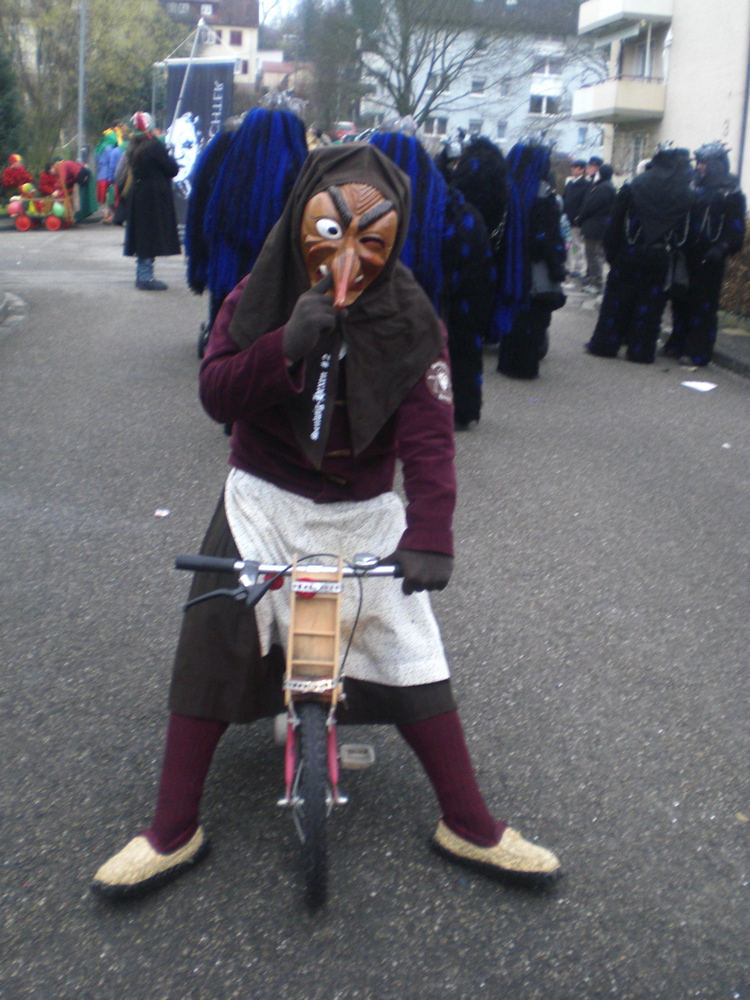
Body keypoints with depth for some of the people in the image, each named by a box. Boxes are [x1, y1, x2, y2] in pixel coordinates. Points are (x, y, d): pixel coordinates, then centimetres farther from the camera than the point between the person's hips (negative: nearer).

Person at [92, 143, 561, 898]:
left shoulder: (409, 322, -11)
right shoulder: (259, 299, -6)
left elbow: (427, 433, -20)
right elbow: (215, 393, -16)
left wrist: (429, 536, -33)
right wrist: (286, 345, -33)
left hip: (364, 514, 0)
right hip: (263, 501, 1)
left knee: (413, 661, -3)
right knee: (209, 650, -5)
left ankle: (469, 826, 15)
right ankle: (173, 831, 11)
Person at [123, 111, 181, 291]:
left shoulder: (133, 147, 7)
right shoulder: (154, 145, -16)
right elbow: (172, 169, -14)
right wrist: (171, 161, 8)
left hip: (137, 195, 8)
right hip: (154, 198, -8)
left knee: (142, 235, 14)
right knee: (152, 235, -4)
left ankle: (142, 275, 21)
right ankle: (146, 277, -4)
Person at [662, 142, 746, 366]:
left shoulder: (730, 194, -5)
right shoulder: (695, 187, 13)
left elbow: (736, 229, -10)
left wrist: (722, 248, -24)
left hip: (708, 259, -6)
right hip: (688, 255, 6)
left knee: (703, 305, -3)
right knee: (681, 301, 10)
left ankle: (697, 352, 1)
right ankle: (678, 344, 21)